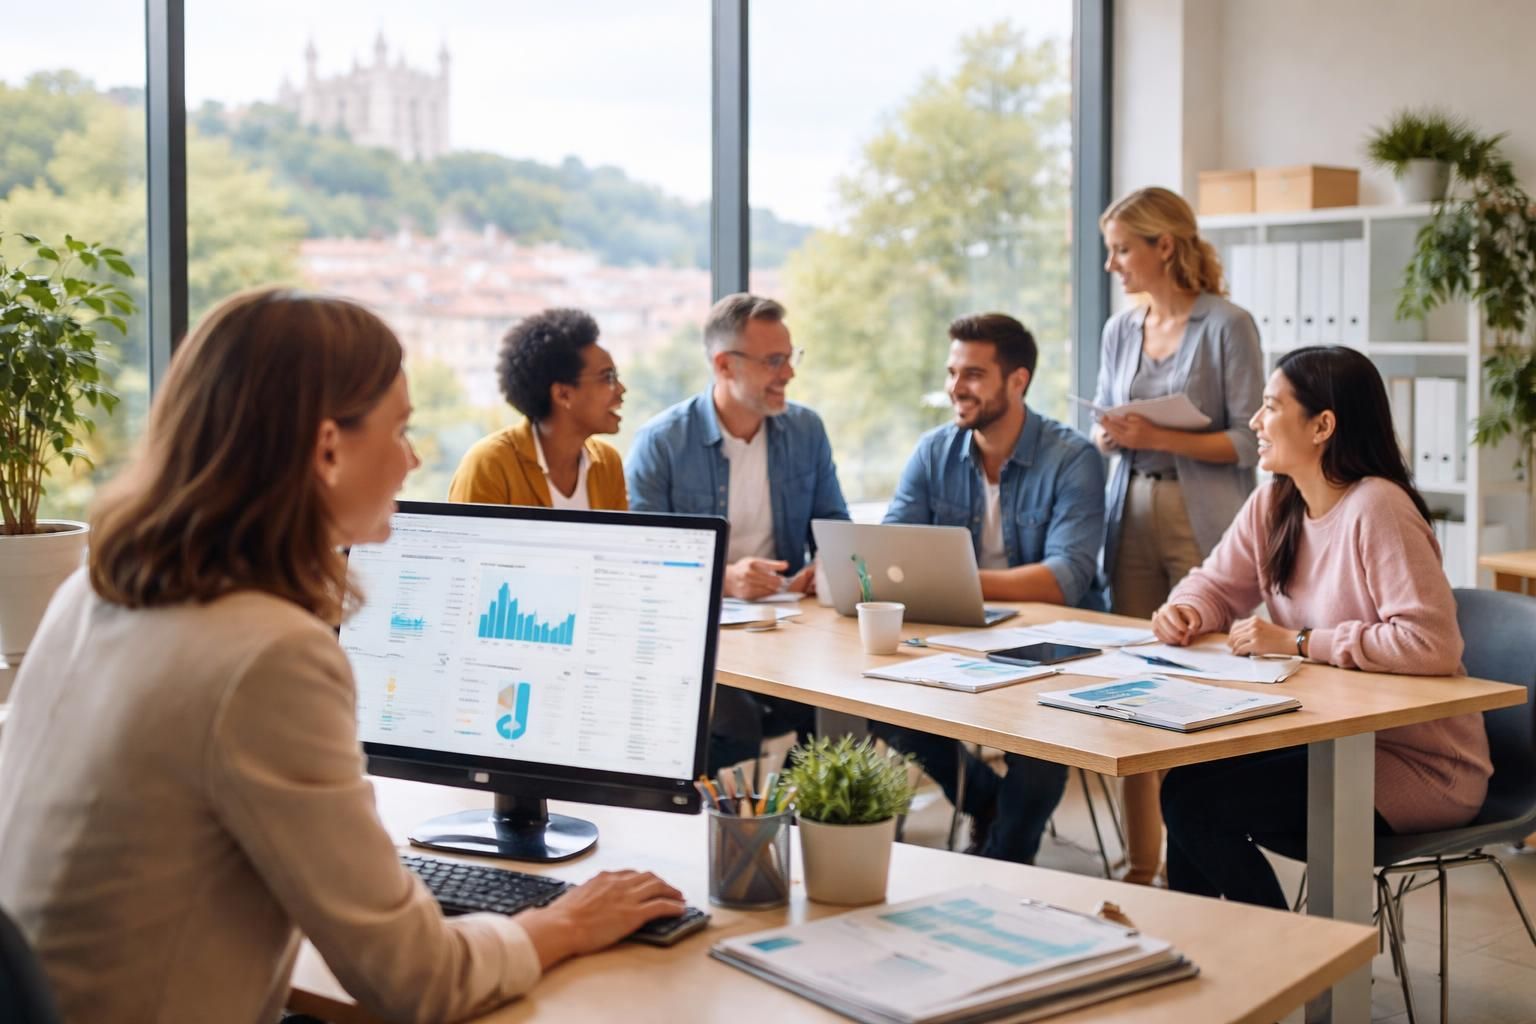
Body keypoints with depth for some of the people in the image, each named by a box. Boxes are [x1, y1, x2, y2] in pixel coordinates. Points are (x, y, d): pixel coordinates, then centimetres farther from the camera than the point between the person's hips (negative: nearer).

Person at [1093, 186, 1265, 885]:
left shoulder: (1226, 327, -6)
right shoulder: (1119, 330, 13)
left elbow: (1250, 442, -9)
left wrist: (1159, 437, -16)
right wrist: (1108, 435, -2)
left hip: (1205, 526, -6)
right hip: (1131, 517, 6)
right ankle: (1141, 866, 15)